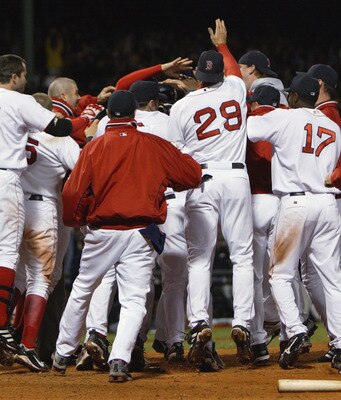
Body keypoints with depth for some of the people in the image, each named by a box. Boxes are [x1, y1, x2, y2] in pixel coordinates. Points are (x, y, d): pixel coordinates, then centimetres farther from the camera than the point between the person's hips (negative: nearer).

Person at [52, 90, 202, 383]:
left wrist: (74, 220, 15)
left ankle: (63, 353, 29)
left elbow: (73, 193, -4)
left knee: (82, 291, 18)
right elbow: (194, 175, 5)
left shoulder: (94, 147, -2)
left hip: (101, 233, 1)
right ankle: (120, 359, -19)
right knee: (134, 300, -1)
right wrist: (167, 181, 24)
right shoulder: (156, 147, 0)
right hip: (142, 234, -1)